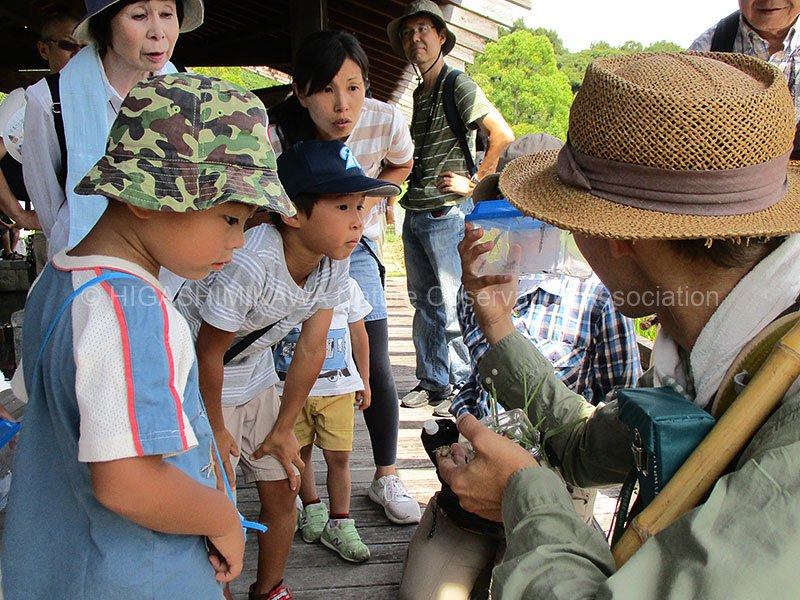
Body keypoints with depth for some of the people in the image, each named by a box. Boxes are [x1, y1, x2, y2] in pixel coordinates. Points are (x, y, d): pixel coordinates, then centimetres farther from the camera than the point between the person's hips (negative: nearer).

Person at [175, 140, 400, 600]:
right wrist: (217, 430, -10)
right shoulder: (249, 263, -35)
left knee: (282, 490, 11)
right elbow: (208, 354, -22)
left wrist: (284, 429, 0)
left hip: (256, 377, 6)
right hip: (198, 385, -6)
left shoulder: (333, 260, -15)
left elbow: (311, 349, -6)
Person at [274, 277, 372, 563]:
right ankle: (312, 508, 36)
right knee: (300, 452, 12)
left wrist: (364, 380, 14)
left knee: (339, 456, 0)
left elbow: (358, 333, 11)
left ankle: (339, 523, 15)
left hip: (338, 387, 0)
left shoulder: (346, 285, 2)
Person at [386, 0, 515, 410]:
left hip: (446, 214, -8)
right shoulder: (419, 93, 17)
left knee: (453, 306, -2)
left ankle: (466, 386, 10)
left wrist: (474, 183, -14)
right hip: (414, 216, 8)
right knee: (425, 304, 13)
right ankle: (432, 382, 24)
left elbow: (503, 135, -17)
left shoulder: (459, 86, -8)